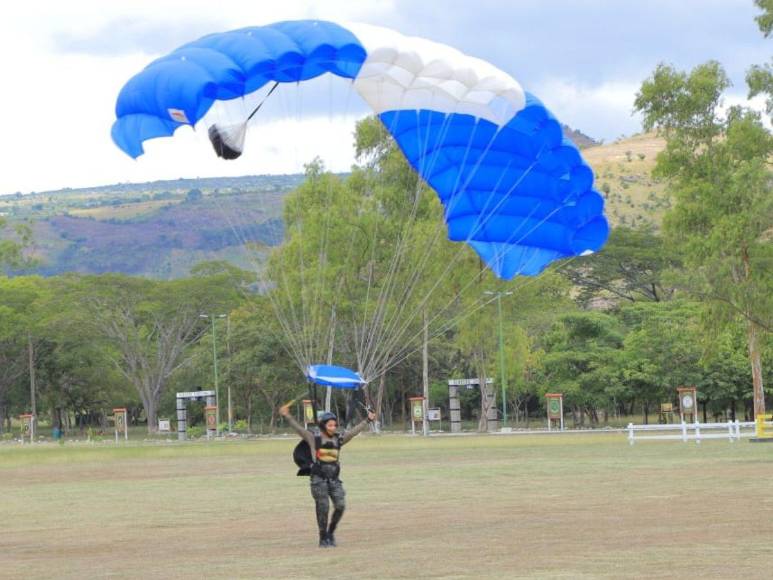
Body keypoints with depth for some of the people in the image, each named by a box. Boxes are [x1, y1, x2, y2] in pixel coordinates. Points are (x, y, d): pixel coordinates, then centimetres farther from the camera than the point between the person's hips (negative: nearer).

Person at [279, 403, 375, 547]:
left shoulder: (339, 439, 9)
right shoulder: (314, 438, -1)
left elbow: (354, 431, 15)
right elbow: (298, 428, -6)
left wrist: (367, 420, 17)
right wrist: (287, 416, -17)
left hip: (334, 479, 4)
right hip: (319, 479, -4)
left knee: (340, 506, -6)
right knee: (323, 508, -5)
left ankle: (331, 532, 16)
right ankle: (323, 539, 6)